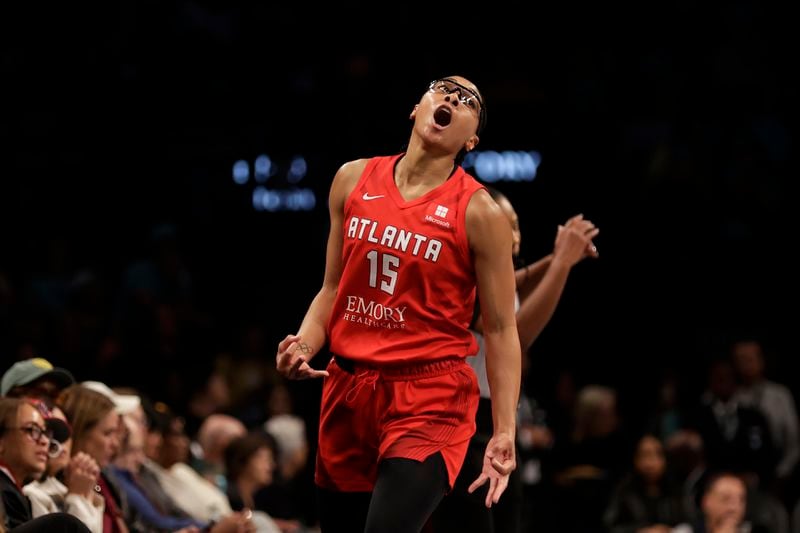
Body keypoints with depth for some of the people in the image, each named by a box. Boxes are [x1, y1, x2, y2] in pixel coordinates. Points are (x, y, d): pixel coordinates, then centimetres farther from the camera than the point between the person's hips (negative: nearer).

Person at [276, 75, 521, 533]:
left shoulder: (478, 212, -7)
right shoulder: (354, 180, 7)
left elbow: (501, 329, -5)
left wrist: (504, 433, -12)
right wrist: (303, 346, -2)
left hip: (430, 397, -5)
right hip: (348, 388, 5)